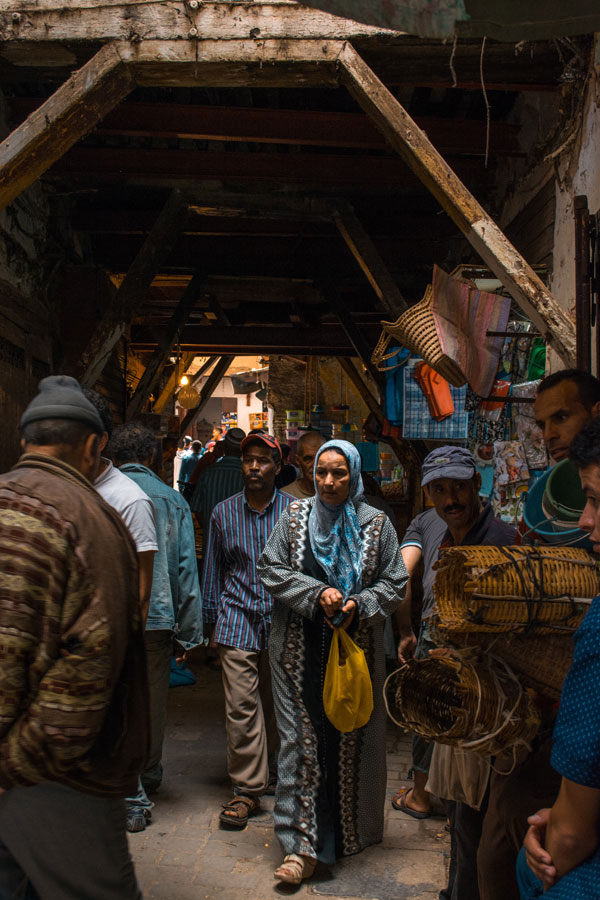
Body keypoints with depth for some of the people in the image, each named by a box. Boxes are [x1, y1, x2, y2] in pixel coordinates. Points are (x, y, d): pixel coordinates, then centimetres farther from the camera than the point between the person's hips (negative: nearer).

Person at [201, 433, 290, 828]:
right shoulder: (224, 512, 7)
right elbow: (214, 569, 13)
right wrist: (213, 621, 12)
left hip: (284, 621, 0)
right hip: (239, 621, 0)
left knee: (278, 703, 11)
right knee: (241, 706, -5)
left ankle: (273, 771, 33)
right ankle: (248, 788, 5)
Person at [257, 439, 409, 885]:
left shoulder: (376, 524, 2)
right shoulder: (295, 517, 3)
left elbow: (394, 584, 3)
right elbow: (271, 569, 0)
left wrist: (358, 606, -14)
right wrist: (317, 593, -13)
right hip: (301, 650, 0)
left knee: (353, 738, 10)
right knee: (302, 739, -1)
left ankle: (351, 831, 29)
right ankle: (303, 844, 6)